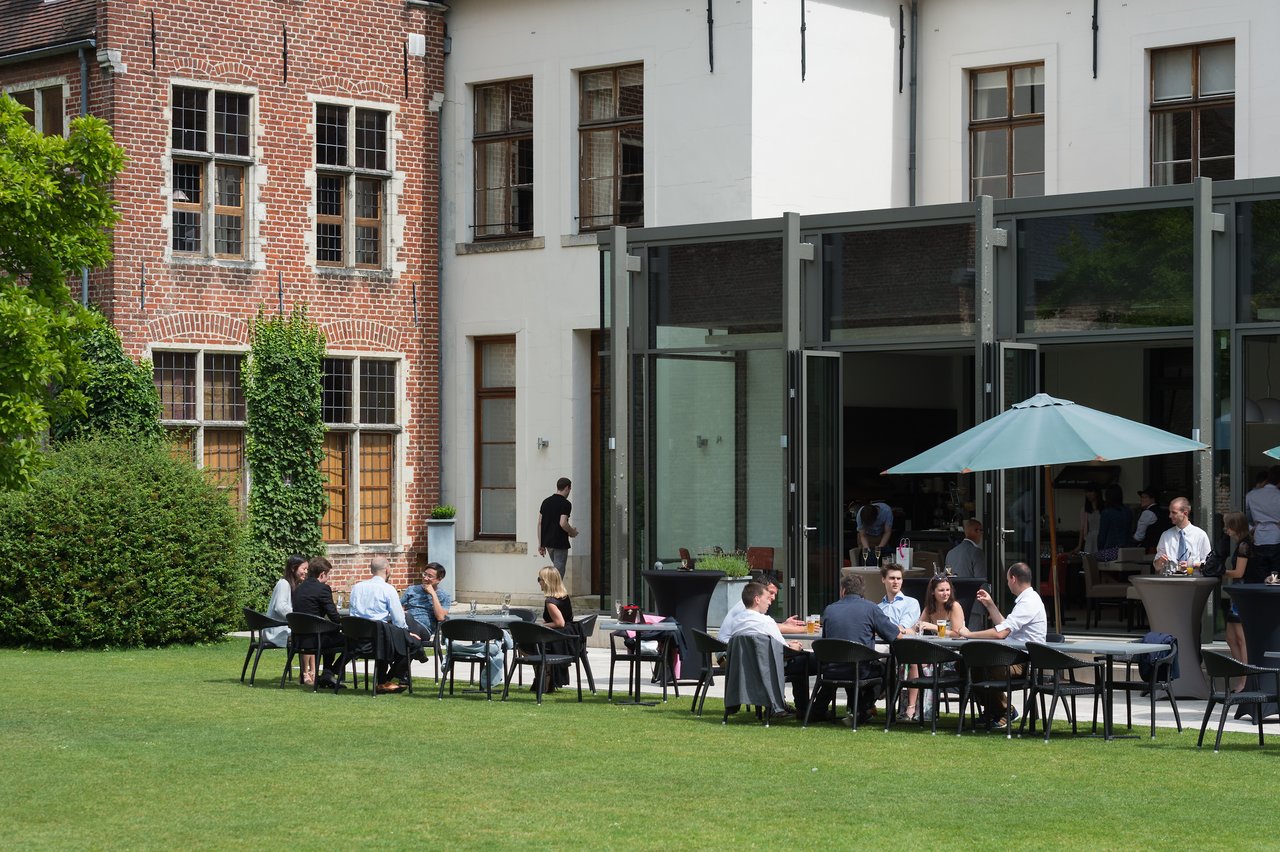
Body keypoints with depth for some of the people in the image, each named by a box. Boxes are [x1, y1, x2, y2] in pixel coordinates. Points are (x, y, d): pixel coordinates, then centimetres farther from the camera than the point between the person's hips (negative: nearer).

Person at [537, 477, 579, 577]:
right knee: (559, 572, -2)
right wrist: (572, 532, -2)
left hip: (547, 542, 7)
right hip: (560, 543, -7)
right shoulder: (565, 504, -12)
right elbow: (563, 523, -22)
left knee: (557, 568, 21)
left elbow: (540, 523, 9)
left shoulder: (546, 502, 10)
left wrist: (540, 544, 13)